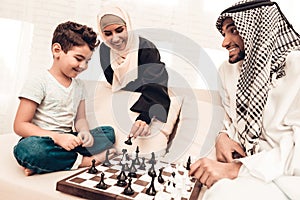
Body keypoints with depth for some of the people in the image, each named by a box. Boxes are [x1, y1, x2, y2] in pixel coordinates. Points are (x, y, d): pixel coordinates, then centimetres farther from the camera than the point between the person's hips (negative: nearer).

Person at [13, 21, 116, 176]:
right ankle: (85, 160, -19)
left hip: (68, 141, 7)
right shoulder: (39, 83, -9)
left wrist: (84, 132, -11)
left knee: (109, 132, -5)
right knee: (28, 149, -38)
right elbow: (20, 125, -12)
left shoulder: (79, 86, 12)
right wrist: (57, 137, -24)